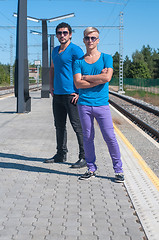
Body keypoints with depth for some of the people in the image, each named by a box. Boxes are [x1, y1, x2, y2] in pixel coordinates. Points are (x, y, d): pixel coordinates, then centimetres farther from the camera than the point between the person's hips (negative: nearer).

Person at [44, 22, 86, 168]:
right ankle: (61, 155, 26)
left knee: (78, 126, -6)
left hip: (71, 94, -8)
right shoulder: (55, 50, 16)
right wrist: (51, 86, 18)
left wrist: (79, 92, -18)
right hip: (57, 94, 8)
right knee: (59, 126, 14)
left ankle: (85, 157, 0)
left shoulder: (75, 50, -8)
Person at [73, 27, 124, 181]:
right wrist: (98, 79, -9)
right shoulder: (79, 62, 10)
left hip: (101, 104, -2)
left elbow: (107, 77, -12)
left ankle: (118, 170, 8)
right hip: (84, 104, 2)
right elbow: (78, 84, -4)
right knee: (87, 137, 6)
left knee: (110, 138, -3)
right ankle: (91, 169, 18)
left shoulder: (106, 58, 6)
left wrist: (85, 77, -4)